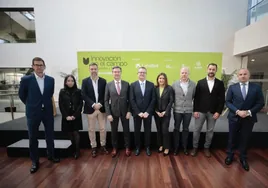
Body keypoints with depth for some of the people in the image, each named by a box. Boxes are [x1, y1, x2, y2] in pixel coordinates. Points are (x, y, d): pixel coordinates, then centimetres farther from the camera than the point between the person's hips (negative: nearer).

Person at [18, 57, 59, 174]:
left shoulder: (51, 80, -1)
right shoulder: (26, 79, -8)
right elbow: (21, 95, 5)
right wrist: (31, 105, 11)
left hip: (48, 111, 2)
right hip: (33, 112, -2)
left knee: (50, 135, 13)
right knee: (33, 138, 9)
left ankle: (51, 155, 34)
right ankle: (35, 161, 27)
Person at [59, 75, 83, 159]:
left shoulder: (78, 91, -2)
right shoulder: (62, 92, 0)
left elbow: (80, 104, -4)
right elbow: (61, 105, -1)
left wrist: (75, 115, -12)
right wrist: (66, 116, -9)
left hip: (76, 116, -1)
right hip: (66, 117, 2)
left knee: (75, 133, -2)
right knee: (70, 133, 9)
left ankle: (77, 151, 11)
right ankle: (73, 149, 25)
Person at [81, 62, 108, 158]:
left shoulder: (103, 81, 4)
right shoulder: (85, 81, 1)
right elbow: (84, 95, -6)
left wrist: (100, 104, -13)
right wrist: (93, 104, -15)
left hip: (101, 108, 1)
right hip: (90, 109, 0)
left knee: (103, 128, 8)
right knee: (91, 129, 9)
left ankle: (103, 146, 26)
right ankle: (93, 147, 25)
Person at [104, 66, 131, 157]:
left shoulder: (126, 84, -1)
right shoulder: (108, 85, -2)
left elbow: (129, 99, 1)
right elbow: (106, 100, -2)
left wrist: (129, 111, -7)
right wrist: (108, 113, -9)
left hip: (125, 111, 0)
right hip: (113, 111, 0)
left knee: (126, 130, 11)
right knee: (114, 131, 13)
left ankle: (127, 148, 30)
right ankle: (115, 149, 32)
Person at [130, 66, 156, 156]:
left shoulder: (151, 85, 1)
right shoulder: (133, 85, 0)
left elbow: (153, 99, -3)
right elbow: (132, 100, -5)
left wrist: (147, 112, -11)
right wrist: (138, 112, -12)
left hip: (147, 113, 0)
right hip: (137, 113, 0)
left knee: (147, 130, 11)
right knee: (137, 131, 10)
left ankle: (147, 147, 29)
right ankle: (137, 147, 28)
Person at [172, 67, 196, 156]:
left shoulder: (193, 84, -1)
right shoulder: (175, 84, -3)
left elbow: (195, 96, 6)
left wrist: (194, 107, 6)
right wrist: (172, 106, -1)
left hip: (188, 110, 1)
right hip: (177, 110, -1)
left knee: (186, 129, 13)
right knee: (176, 129, 9)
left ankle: (185, 147, 29)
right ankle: (176, 147, 24)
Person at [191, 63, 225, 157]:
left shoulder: (220, 83, 2)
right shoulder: (200, 82, 1)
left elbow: (222, 99, 0)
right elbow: (196, 97, -2)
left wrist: (218, 112, -7)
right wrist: (195, 110, -7)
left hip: (213, 112, 1)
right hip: (200, 111, -1)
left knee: (210, 131, 13)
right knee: (196, 130, 5)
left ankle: (206, 148, 30)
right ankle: (195, 147, 22)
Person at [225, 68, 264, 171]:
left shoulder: (256, 87, -1)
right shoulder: (232, 87, -1)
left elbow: (260, 103, -3)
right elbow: (228, 102, -4)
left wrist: (249, 112, -16)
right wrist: (237, 111, -17)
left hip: (249, 118, 1)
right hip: (234, 117, 0)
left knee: (245, 139, 14)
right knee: (231, 138, 12)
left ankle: (243, 158, 33)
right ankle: (230, 155, 32)